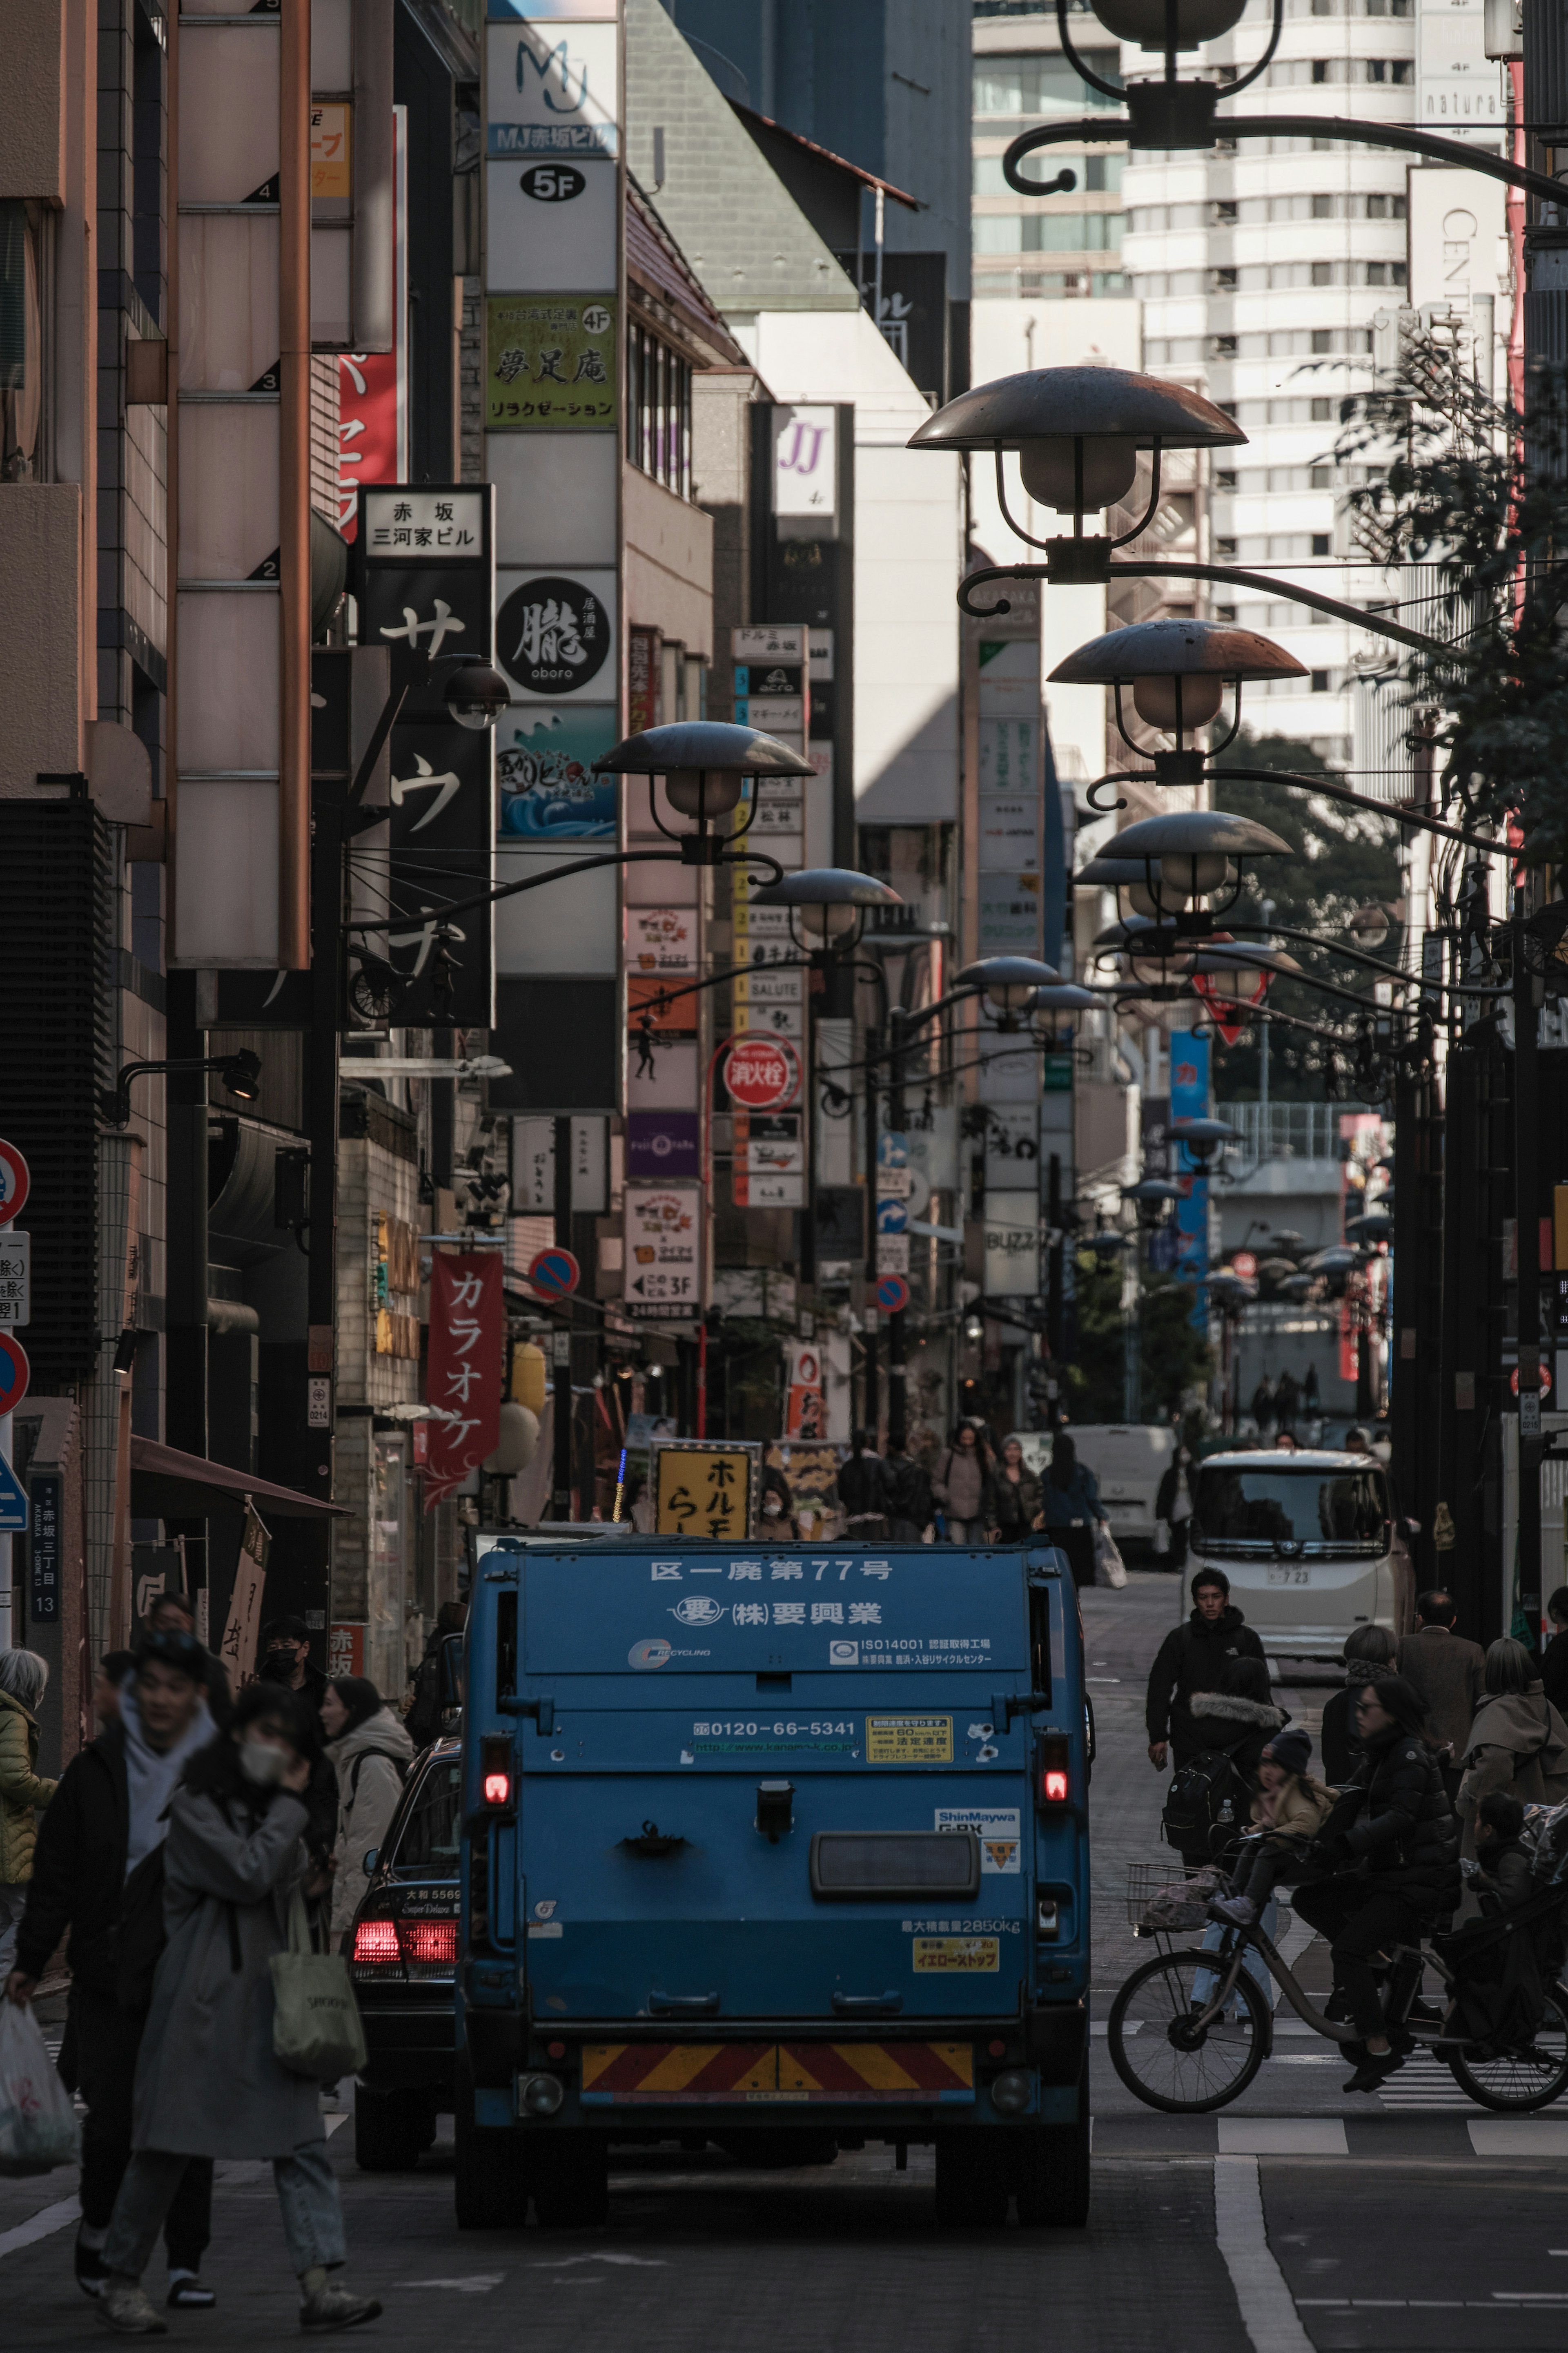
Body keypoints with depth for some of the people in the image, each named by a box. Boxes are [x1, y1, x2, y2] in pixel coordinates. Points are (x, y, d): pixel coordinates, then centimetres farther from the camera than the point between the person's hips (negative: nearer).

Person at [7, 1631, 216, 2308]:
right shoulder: (97, 1771, 4)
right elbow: (57, 1872, 7)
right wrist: (31, 1961, 5)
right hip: (112, 1972, 0)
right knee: (112, 2119, -3)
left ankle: (185, 2264, 4)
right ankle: (97, 2229, 23)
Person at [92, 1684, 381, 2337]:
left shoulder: (274, 1810, 17)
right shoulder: (196, 1806, -6)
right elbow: (246, 1875, -16)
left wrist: (313, 1886, 6)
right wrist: (291, 1806, -8)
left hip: (271, 1995, 7)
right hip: (203, 1994, -7)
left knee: (302, 2139, -5)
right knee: (167, 2143, -2)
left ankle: (318, 2284, -11)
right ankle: (123, 2281, 10)